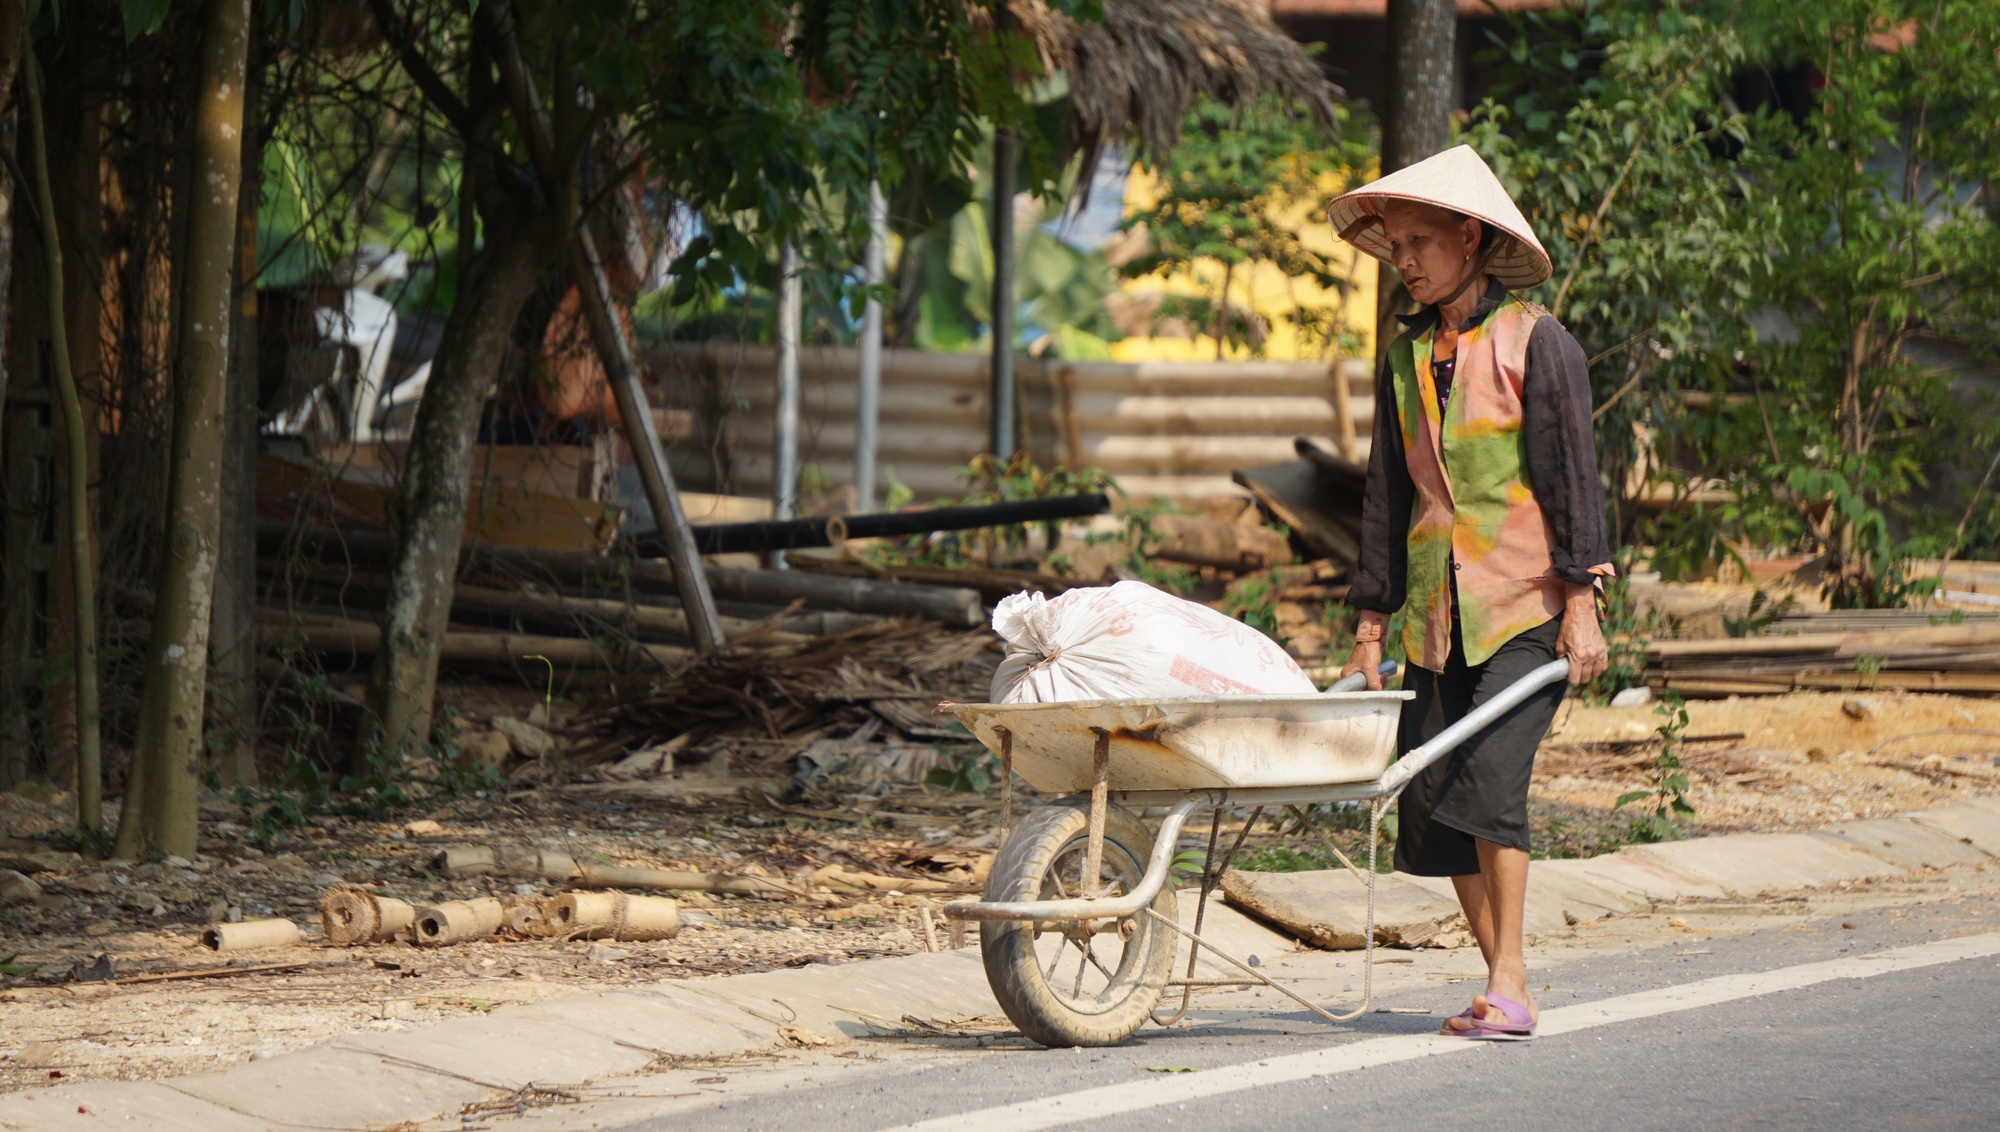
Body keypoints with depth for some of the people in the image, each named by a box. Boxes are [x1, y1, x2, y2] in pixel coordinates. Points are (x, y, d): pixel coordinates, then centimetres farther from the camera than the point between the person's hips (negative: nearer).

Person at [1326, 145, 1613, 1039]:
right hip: (1437, 613, 6)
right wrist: (1369, 634, 13)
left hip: (1526, 605, -6)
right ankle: (1499, 982, 11)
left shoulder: (1536, 343, -3)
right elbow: (1387, 496, 15)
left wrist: (1582, 606, -11)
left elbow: (1572, 478, -6)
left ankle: (1509, 988, -17)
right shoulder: (1407, 359, 13)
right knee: (1431, 804, 0)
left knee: (1490, 777, -20)